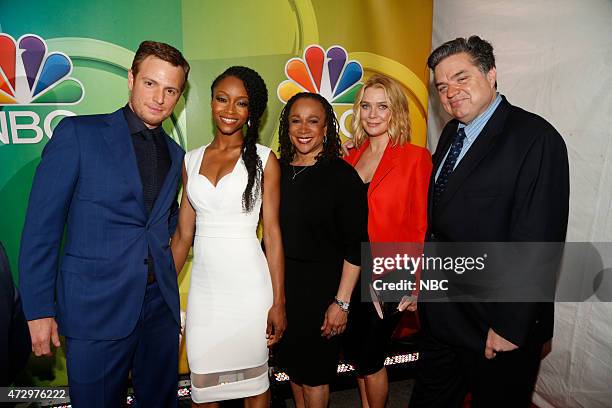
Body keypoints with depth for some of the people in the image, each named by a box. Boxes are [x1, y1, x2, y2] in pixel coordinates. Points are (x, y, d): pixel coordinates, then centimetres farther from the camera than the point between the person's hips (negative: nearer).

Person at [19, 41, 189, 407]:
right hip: (95, 307, -4)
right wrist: (39, 309, -8)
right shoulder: (78, 133, -6)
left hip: (160, 303, 5)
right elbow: (42, 225, -7)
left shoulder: (175, 154, 9)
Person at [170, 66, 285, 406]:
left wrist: (278, 302, -8)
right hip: (204, 285, 3)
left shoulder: (264, 159, -3)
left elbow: (272, 231, -5)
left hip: (248, 283, -3)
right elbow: (183, 234, 10)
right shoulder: (192, 160, 7)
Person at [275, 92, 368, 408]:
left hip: (321, 286, -5)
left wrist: (342, 302, -16)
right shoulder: (277, 170, 3)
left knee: (314, 371, 11)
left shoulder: (342, 175, -12)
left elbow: (356, 245, -13)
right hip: (280, 282, 5)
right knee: (292, 363, 21)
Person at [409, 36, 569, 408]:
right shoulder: (452, 133, 7)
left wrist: (511, 327, -20)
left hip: (494, 323, -7)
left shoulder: (536, 138, -18)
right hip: (442, 315, 7)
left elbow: (538, 242, -21)